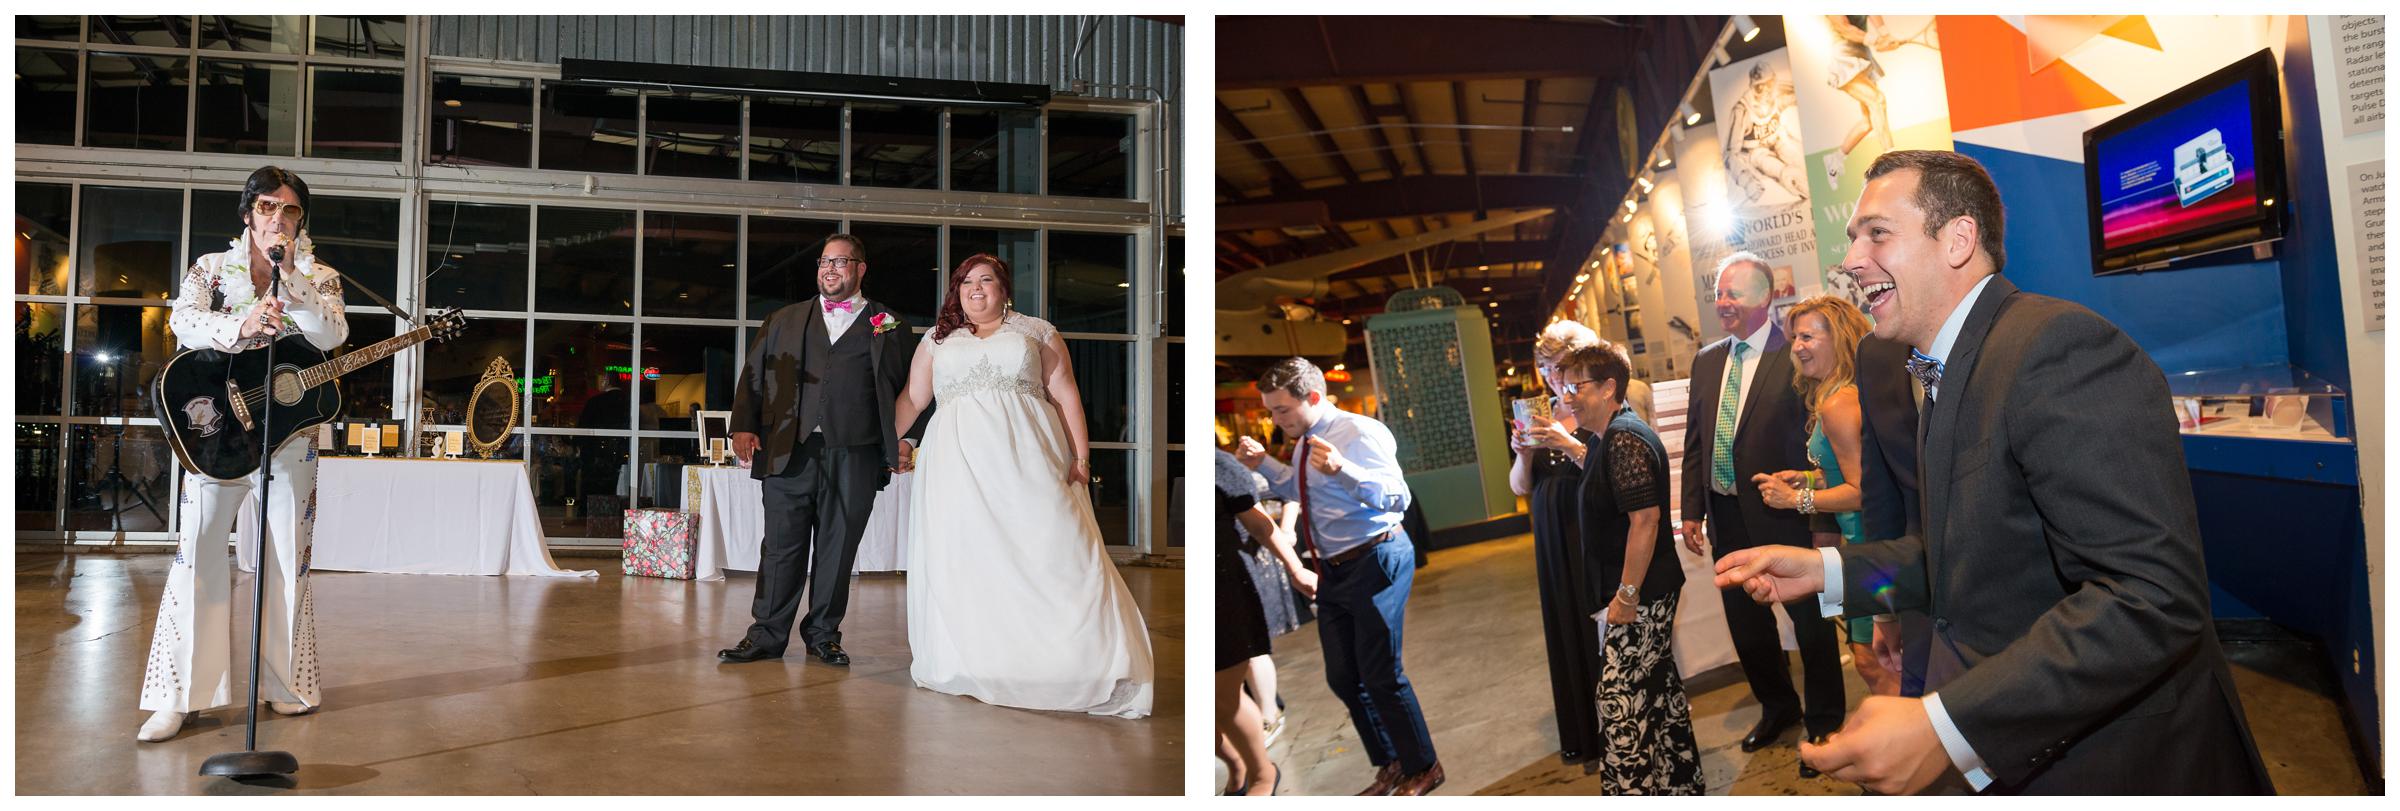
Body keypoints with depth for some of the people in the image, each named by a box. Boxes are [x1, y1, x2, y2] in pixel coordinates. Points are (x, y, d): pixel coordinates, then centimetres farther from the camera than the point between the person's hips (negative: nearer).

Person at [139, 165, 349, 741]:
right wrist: (241, 326, -28)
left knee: (286, 558, 2)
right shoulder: (212, 268, 10)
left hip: (289, 429, 0)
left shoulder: (319, 277, 9)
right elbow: (183, 321, -9)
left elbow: (332, 334, -10)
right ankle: (179, 697, -2)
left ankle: (288, 684, 13)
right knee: (198, 552, -6)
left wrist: (290, 276, -18)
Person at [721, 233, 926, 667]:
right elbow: (752, 375, 14)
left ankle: (824, 634, 17)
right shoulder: (785, 320, 18)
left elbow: (909, 386, 9)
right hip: (787, 451, 1)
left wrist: (907, 438, -2)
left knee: (838, 548, 5)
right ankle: (767, 635, 12)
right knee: (782, 545, 3)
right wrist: (744, 426, 1)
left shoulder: (888, 326, 12)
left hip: (853, 456, -1)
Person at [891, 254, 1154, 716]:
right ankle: (971, 665, 0)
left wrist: (1081, 457, -3)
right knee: (963, 555, -5)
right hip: (959, 461, 2)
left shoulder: (1036, 331, 14)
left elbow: (1066, 395, 7)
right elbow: (912, 399, 20)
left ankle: (1080, 665, -12)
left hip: (1028, 458, -2)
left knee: (1053, 550, -12)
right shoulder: (938, 340, 22)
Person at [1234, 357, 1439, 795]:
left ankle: (1422, 768, 17)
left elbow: (1397, 498, -26)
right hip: (1334, 569, 9)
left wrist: (1341, 468, -41)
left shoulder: (1360, 432, -18)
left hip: (1376, 562, -9)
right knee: (1342, 678, 14)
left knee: (1380, 675, -4)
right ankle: (1389, 765, 31)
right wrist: (1262, 463, 10)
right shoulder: (1305, 443, 8)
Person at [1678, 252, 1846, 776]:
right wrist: (1692, 510, 9)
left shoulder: (1794, 355, -12)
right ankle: (1777, 707, 39)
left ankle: (1824, 724, 24)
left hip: (1782, 514, -7)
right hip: (1727, 515, 7)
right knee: (1744, 620, 18)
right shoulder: (1707, 361, 9)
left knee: (1810, 619, 8)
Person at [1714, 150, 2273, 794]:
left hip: (2117, 767, -9)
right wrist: (1826, 570, 5)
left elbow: (2152, 598, -31)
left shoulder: (2057, 347, -23)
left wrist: (1943, 727, -35)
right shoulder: (1957, 370, 10)